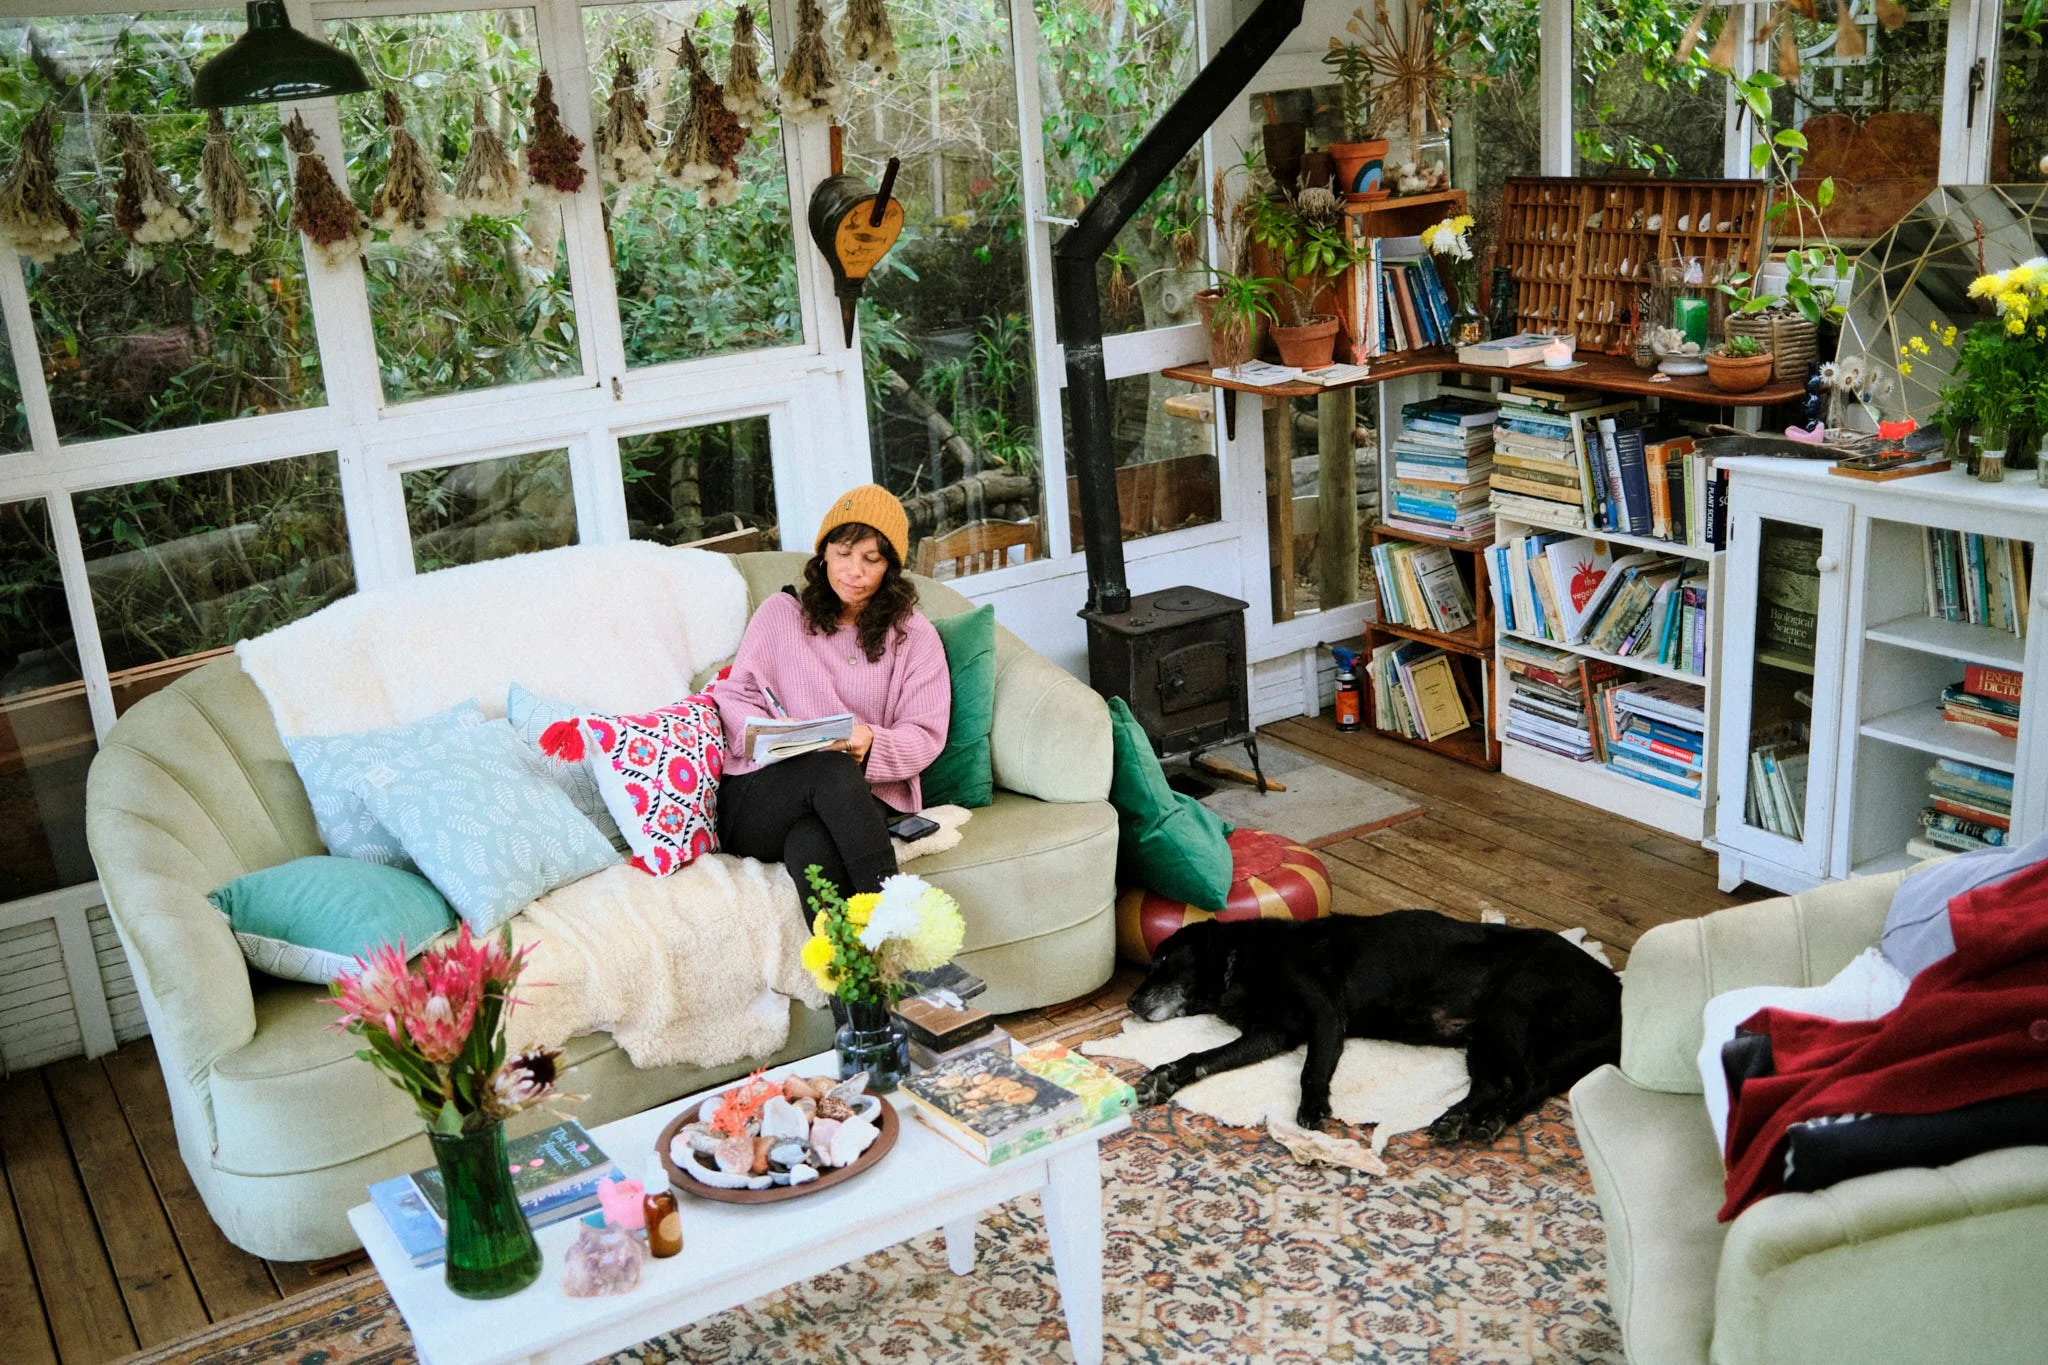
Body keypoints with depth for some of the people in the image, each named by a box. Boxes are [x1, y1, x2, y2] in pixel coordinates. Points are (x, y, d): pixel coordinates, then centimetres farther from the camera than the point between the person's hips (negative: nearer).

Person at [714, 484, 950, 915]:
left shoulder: (914, 635, 13)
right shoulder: (780, 613, 14)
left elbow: (925, 736, 5)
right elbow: (733, 697, 11)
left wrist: (870, 744, -18)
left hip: (861, 798, 0)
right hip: (756, 799, 0)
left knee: (811, 849, -38)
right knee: (832, 770, -38)